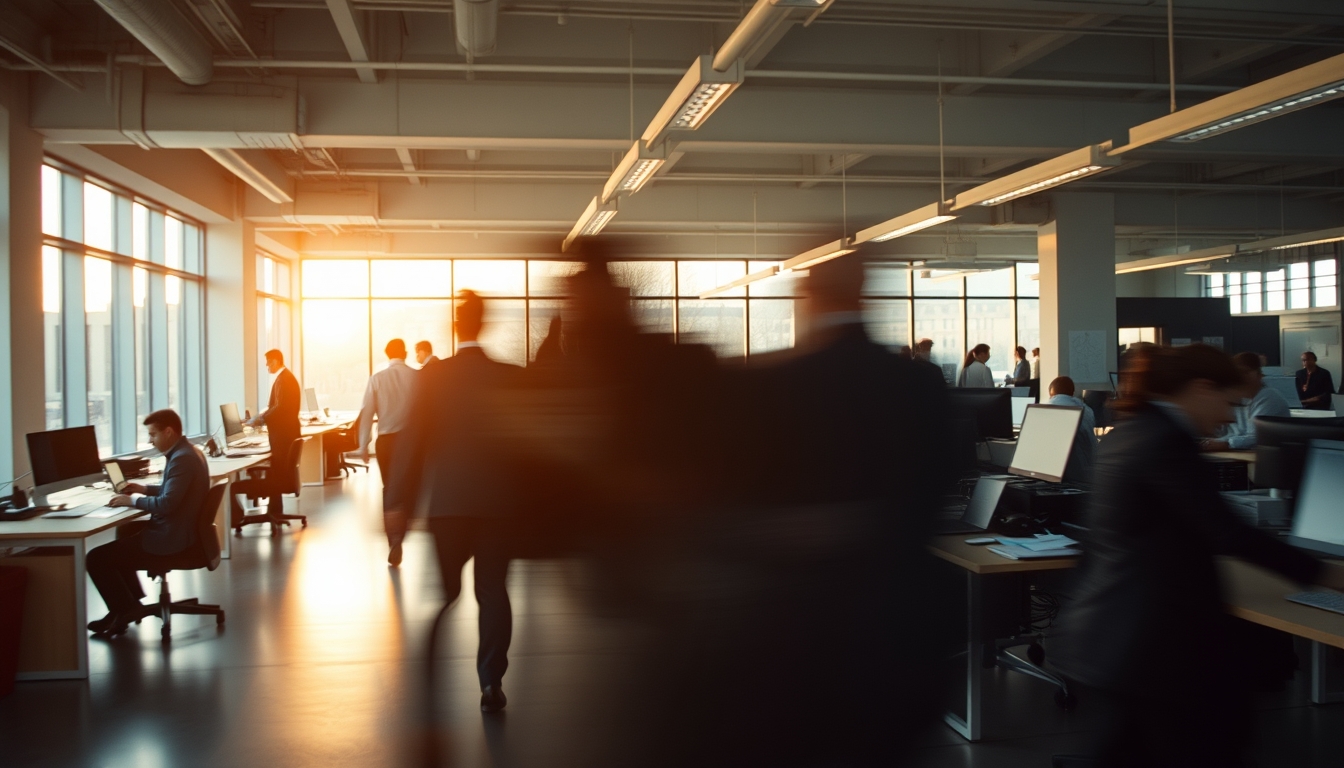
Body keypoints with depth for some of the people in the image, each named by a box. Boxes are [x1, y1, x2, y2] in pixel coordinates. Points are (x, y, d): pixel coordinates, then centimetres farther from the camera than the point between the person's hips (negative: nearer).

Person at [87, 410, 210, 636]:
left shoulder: (182, 459, -24)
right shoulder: (188, 452, 9)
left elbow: (166, 504, -29)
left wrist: (132, 500, -14)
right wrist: (144, 489, 12)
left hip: (171, 537, -11)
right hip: (178, 529, 11)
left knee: (96, 558, -7)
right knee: (124, 530, 34)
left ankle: (126, 610, 8)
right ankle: (130, 601, 34)